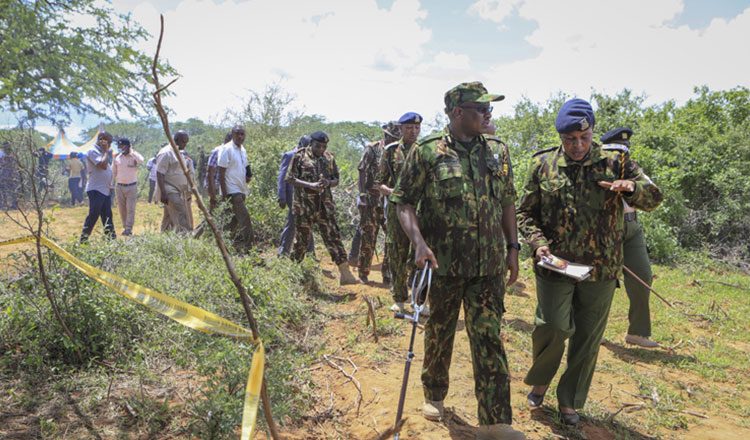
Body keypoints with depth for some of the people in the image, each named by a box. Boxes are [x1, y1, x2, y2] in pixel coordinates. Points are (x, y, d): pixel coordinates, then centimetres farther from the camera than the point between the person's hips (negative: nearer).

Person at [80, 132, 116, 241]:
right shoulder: (92, 151, -11)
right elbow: (103, 165, -23)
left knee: (107, 215, 12)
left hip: (105, 190, 9)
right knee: (93, 215, -7)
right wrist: (106, 151, -13)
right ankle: (83, 239, 0)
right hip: (96, 190, -9)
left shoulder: (102, 152, 17)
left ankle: (111, 237, 18)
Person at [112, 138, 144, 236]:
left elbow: (141, 161, -29)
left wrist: (131, 151, -18)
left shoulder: (134, 156, -4)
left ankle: (129, 229, -3)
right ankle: (125, 227, 18)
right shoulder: (117, 158, 5)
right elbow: (113, 172, 14)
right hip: (119, 186, 4)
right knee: (121, 209, 8)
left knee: (130, 209, -4)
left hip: (132, 186, -4)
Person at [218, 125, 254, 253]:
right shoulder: (227, 149, -11)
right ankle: (247, 245, -12)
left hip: (241, 189, 9)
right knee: (244, 216, -15)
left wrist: (247, 176, 3)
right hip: (232, 190, -9)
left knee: (237, 218, 13)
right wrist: (224, 192, -18)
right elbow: (221, 172, -13)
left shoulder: (243, 150, 14)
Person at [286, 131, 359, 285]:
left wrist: (329, 182, -11)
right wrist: (310, 185, -19)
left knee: (333, 237, -1)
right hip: (304, 204, -3)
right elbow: (290, 178, -6)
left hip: (325, 204, 3)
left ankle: (345, 274, -1)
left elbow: (336, 179, 13)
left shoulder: (329, 157, 9)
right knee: (301, 239, 6)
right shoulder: (300, 156, -3)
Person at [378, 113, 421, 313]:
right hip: (397, 209, -1)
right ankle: (399, 299, 18)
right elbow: (379, 182, 4)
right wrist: (391, 192, -15)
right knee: (397, 257, 5)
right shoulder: (391, 151, 4)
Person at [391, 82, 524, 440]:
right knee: (439, 333, 14)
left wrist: (512, 247, 10)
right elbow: (403, 200, -7)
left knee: (489, 338, 3)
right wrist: (419, 242, -21)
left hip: (489, 265, 3)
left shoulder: (497, 151, 7)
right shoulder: (426, 151, -6)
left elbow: (507, 202, 14)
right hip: (443, 264, -2)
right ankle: (434, 395, 38)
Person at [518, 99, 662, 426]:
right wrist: (537, 241, -12)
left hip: (601, 268, 1)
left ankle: (570, 401, 30)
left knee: (587, 339, 10)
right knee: (552, 328, -6)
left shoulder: (614, 162, 0)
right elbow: (525, 212, 6)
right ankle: (539, 381, 25)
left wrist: (632, 187, -20)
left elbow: (653, 198, 3)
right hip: (554, 265, -1)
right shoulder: (543, 165, 1)